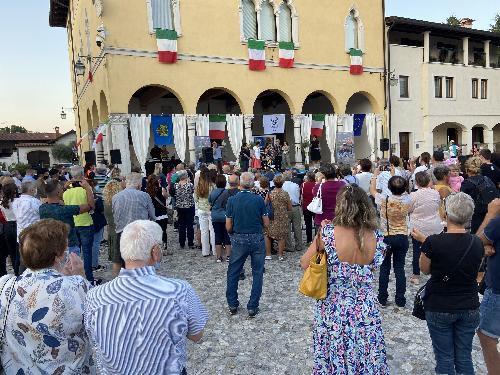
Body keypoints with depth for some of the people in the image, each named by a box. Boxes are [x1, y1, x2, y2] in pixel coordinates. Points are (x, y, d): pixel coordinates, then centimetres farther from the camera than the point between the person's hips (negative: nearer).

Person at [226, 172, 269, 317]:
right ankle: (253, 307, 15)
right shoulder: (259, 200, -9)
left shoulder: (232, 200, -7)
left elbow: (228, 227, -3)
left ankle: (232, 305, 24)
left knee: (233, 272, 17)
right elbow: (266, 224, -3)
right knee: (257, 273, 12)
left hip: (239, 240, 1)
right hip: (257, 239, 0)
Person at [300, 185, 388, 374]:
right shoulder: (376, 237, -11)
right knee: (367, 359, 23)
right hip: (366, 310, 2)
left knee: (333, 359, 20)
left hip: (333, 310, -2)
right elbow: (373, 268, 3)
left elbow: (304, 264, -10)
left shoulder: (328, 233, -20)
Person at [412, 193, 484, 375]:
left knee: (445, 358, 10)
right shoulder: (477, 243, -7)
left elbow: (425, 270, -4)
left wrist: (424, 241, 4)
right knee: (464, 358, 17)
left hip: (439, 308, -3)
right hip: (469, 308, 4)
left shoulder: (433, 242, -20)